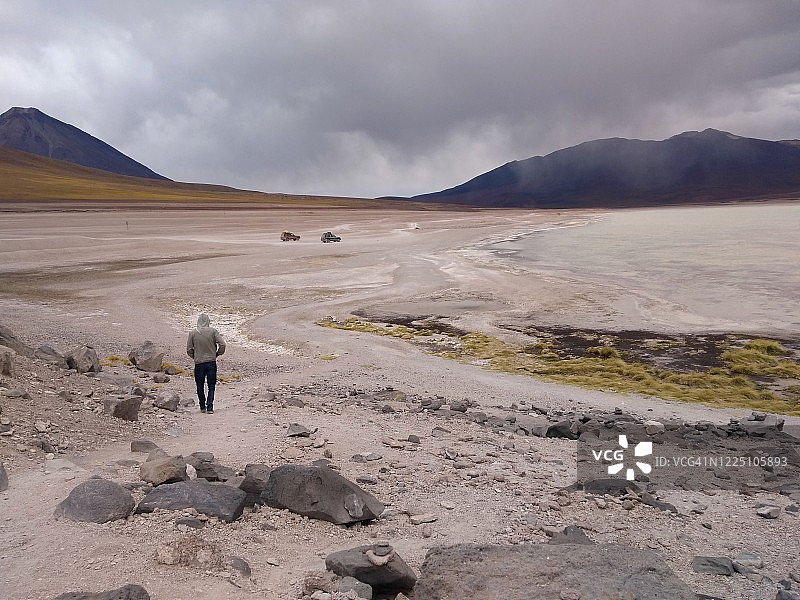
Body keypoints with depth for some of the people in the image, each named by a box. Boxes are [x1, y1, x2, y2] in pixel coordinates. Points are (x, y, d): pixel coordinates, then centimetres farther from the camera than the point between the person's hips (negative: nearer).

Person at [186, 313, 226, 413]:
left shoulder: (193, 333, -1)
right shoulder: (213, 331, -4)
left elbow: (189, 350, 1)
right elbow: (222, 344, -10)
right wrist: (217, 353, 6)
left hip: (199, 363, 1)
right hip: (211, 362, -1)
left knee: (200, 386, 14)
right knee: (211, 386, 6)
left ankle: (202, 407, 22)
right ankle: (209, 407, -3)